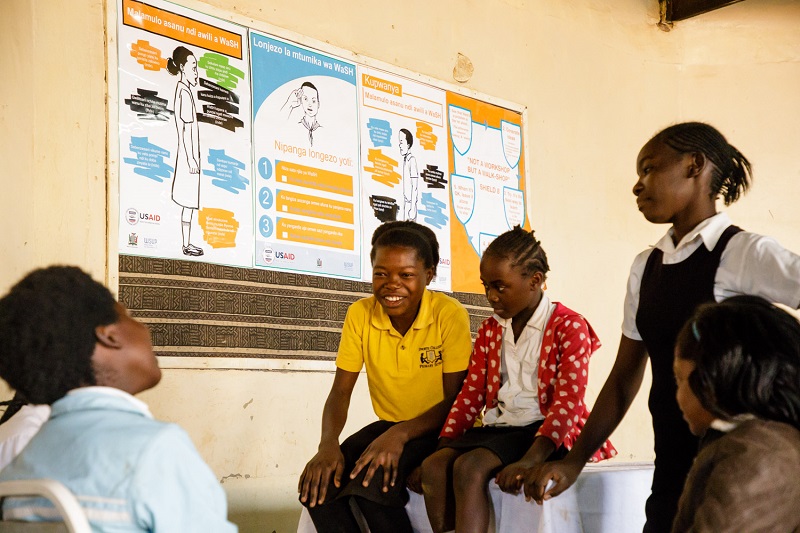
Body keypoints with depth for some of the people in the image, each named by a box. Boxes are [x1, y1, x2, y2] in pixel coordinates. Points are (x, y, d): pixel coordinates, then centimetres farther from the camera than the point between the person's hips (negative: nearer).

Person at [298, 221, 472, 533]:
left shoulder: (450, 315, -16)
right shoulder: (360, 315, -4)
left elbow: (455, 400, -15)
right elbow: (340, 392, -3)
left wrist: (400, 435, -31)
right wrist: (328, 443, -24)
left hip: (439, 427, -4)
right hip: (388, 425, 5)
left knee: (371, 480, -30)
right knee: (317, 482, -20)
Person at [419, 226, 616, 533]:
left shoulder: (569, 327, -4)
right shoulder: (490, 330, 17)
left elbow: (568, 402, -14)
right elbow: (471, 394, 12)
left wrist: (529, 460, -28)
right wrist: (443, 446, -4)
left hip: (542, 431, -6)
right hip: (497, 426, 6)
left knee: (469, 467, -30)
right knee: (434, 466, -20)